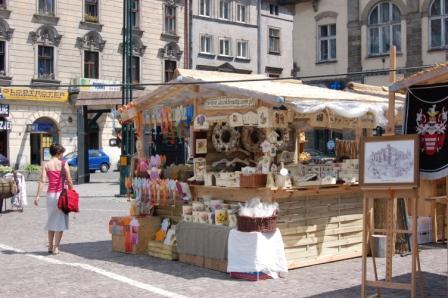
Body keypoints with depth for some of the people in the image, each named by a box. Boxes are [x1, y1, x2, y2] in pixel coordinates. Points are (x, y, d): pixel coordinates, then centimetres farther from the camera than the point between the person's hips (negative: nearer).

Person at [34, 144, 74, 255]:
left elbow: (42, 180, -7)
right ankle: (55, 247, 0)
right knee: (60, 221, 4)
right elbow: (69, 180, -10)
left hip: (50, 194, 3)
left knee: (51, 220, 18)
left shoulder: (46, 165, 2)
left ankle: (50, 246, 23)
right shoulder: (63, 164, -4)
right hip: (61, 194, -3)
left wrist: (38, 196, -9)